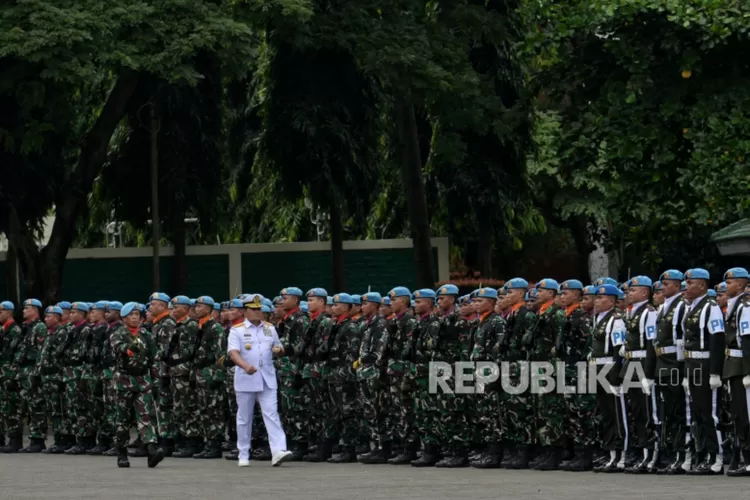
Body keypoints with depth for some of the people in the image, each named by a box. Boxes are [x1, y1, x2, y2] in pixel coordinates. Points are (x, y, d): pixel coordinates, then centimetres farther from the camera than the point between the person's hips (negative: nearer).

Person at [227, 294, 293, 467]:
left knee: (272, 414, -9)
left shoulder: (270, 328, 11)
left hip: (267, 379, 2)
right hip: (245, 380, -2)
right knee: (244, 418, 6)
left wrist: (279, 350, -5)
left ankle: (278, 451, -19)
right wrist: (246, 366, -34)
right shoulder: (237, 330, -2)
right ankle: (243, 455, 15)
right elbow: (233, 352, -16)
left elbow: (279, 350, 21)